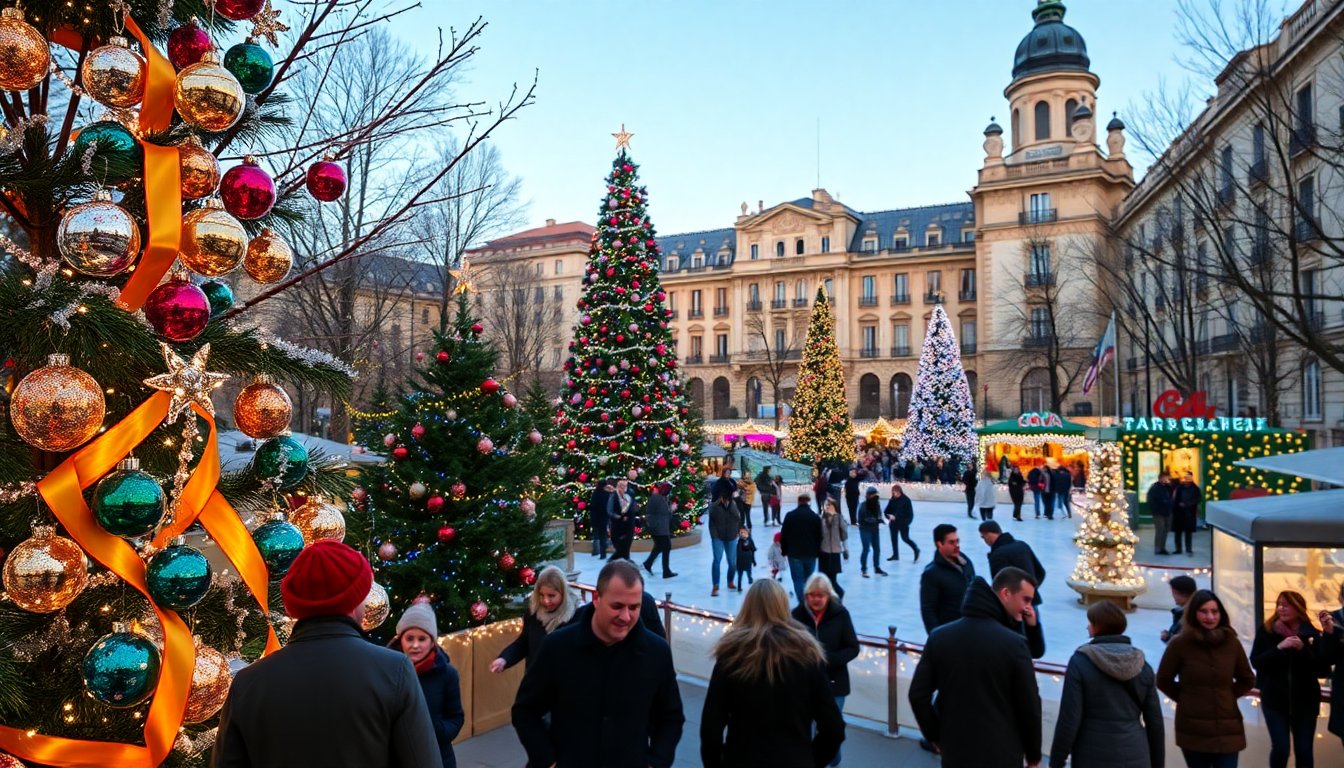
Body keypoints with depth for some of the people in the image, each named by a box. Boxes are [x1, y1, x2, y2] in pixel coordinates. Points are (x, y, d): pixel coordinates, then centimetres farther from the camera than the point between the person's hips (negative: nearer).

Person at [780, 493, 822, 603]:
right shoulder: (816, 517, -1)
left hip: (794, 554, -2)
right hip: (811, 554, 2)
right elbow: (819, 536, 3)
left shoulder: (790, 515, -3)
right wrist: (818, 552, 13)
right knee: (808, 579, 16)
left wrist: (784, 550, 10)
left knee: (798, 580, 1)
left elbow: (783, 535, 0)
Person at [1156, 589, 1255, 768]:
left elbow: (1247, 680, 16)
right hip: (1193, 731, -2)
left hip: (1228, 729, 2)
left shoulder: (1231, 642, 0)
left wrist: (1228, 695, 7)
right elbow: (1163, 681, 1)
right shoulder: (1180, 643, -9)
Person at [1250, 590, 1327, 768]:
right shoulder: (1266, 630, -4)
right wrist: (1279, 647, -22)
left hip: (1305, 701, 1)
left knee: (1304, 751, 6)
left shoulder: (1312, 633, -3)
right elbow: (1256, 662, -10)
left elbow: (1323, 670, -5)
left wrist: (1303, 649, -19)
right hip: (1274, 700, -1)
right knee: (1280, 749, -5)